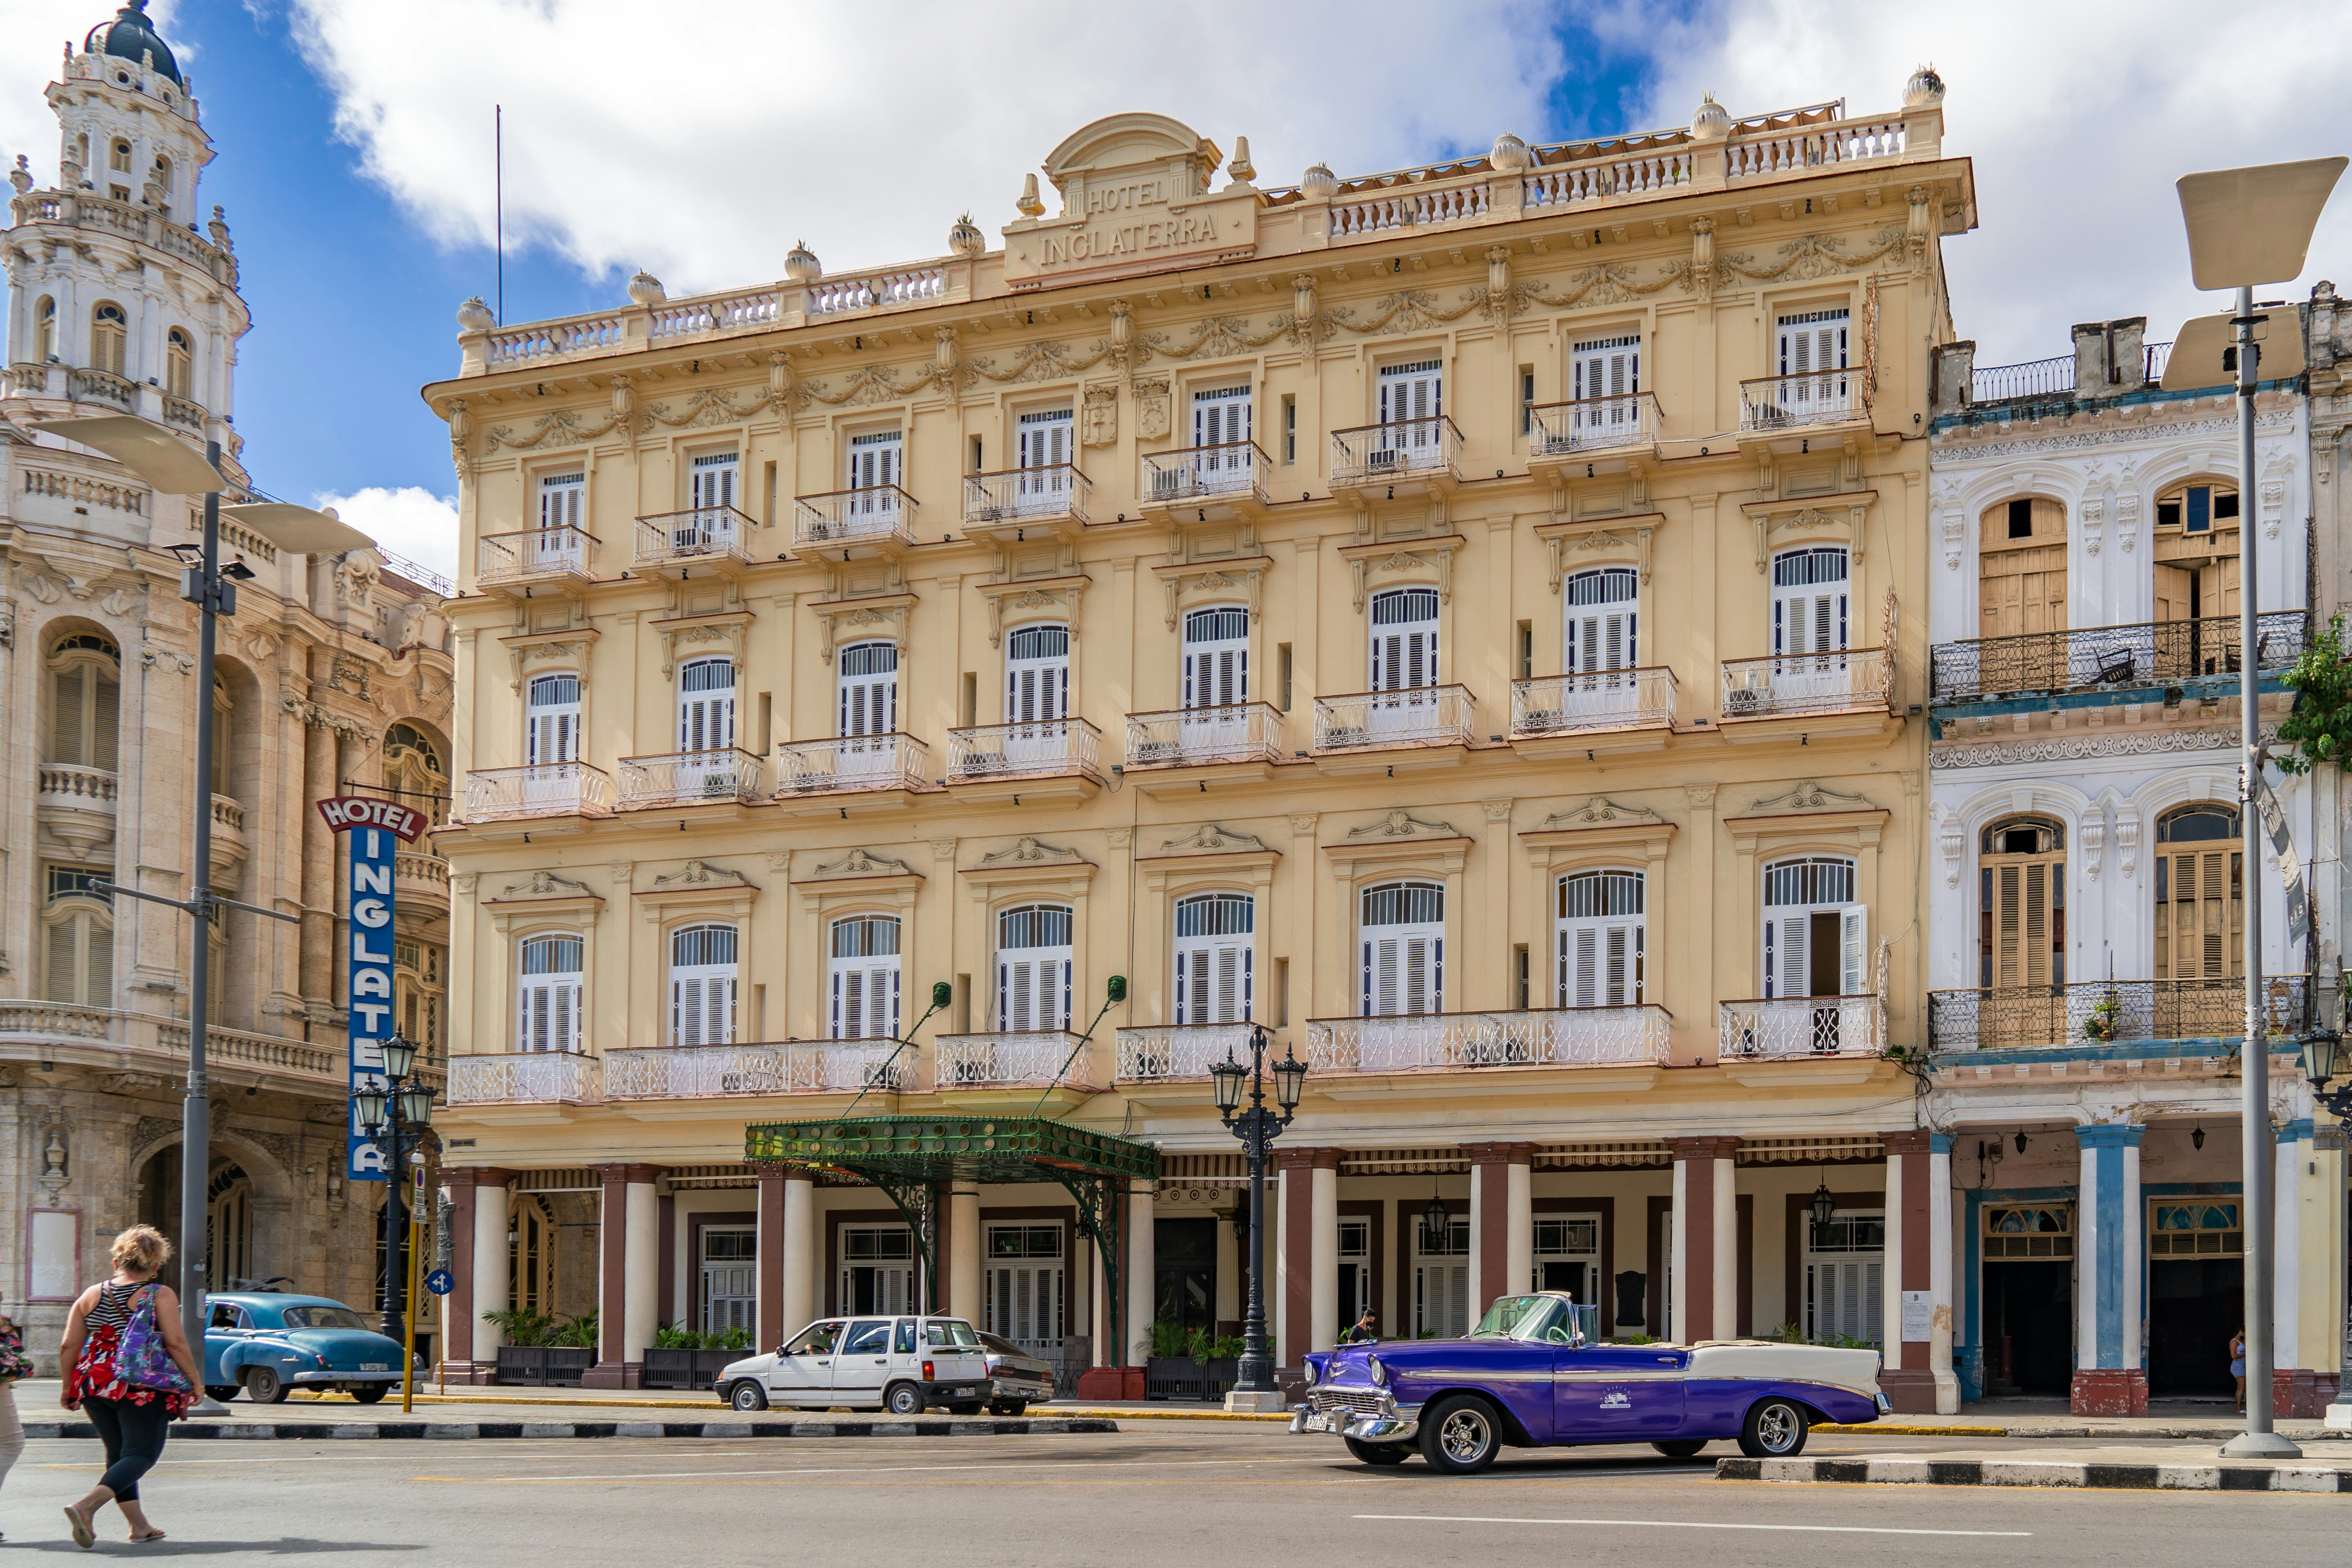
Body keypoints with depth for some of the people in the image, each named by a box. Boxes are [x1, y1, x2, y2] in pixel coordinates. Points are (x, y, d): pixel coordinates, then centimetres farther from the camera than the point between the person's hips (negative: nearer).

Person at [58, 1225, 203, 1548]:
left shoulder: (92, 1295, 8)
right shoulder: (161, 1295, -6)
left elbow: (68, 1347, 7)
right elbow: (175, 1343, -14)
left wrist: (69, 1387, 17)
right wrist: (195, 1378, -4)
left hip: (95, 1384, 6)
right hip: (142, 1388, -5)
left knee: (118, 1453, 16)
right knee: (142, 1453, -1)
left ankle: (138, 1525, 17)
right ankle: (87, 1505, -21)